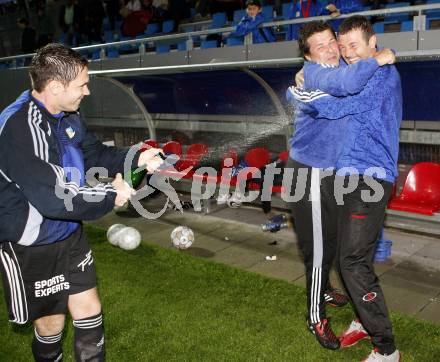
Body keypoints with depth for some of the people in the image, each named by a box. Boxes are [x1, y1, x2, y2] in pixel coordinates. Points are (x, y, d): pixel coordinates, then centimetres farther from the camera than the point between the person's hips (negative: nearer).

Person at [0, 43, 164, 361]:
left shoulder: (68, 116, -2)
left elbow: (95, 154, 13)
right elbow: (54, 197, -34)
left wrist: (136, 159, -1)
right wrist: (111, 195, -22)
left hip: (70, 235, 7)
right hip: (32, 248, -7)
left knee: (89, 310, 15)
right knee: (51, 323, 13)